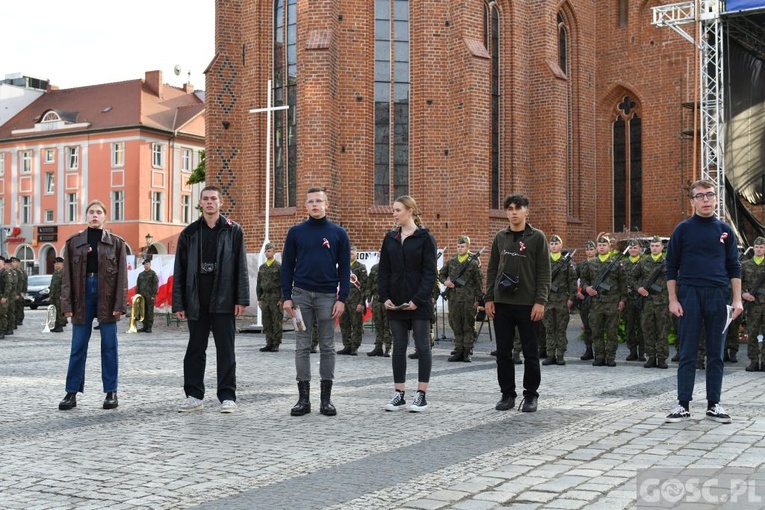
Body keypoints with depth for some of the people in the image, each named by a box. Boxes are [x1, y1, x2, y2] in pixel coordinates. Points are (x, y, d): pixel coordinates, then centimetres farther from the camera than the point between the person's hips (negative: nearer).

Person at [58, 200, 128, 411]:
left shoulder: (116, 242, 5)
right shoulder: (74, 242, 8)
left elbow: (122, 275, 0)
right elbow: (67, 275, 5)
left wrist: (120, 304, -9)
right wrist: (67, 304, -3)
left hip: (107, 296, -1)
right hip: (82, 294, 1)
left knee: (109, 345, 3)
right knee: (78, 346, 4)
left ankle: (111, 392, 10)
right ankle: (72, 392, 11)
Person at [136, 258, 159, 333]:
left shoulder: (153, 274, -1)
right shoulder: (141, 274, 15)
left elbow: (155, 285, -6)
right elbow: (138, 285, 17)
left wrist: (153, 295, -12)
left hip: (150, 296, -5)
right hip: (142, 296, 5)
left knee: (150, 311, -4)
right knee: (143, 311, 6)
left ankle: (149, 327, -1)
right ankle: (145, 326, 12)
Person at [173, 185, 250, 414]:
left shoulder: (233, 230, 4)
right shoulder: (189, 233, 9)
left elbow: (241, 267, 0)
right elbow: (179, 271, 8)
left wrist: (241, 299, -7)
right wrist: (178, 304, 2)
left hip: (223, 301, -2)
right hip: (196, 301, 3)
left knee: (226, 350, 1)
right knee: (195, 349, 8)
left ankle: (227, 396, 7)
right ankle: (194, 395, 16)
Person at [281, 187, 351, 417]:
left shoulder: (338, 233, 4)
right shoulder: (296, 232, 5)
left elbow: (344, 268, 3)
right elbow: (287, 266, 6)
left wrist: (342, 298, -5)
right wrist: (287, 297, -2)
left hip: (327, 296, 0)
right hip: (301, 294, 1)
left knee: (327, 347, 4)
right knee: (302, 347, 3)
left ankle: (326, 398, 11)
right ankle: (303, 397, 9)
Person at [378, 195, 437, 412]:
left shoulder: (425, 238, -5)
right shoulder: (390, 238, 9)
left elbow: (430, 272, -9)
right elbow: (383, 270, 9)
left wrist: (418, 299, -17)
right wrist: (385, 297, -3)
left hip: (419, 302, -5)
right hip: (395, 303, 5)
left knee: (422, 346, 3)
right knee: (398, 347, 8)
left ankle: (421, 395, 8)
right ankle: (399, 394, 14)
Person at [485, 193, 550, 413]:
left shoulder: (537, 237, -1)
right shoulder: (500, 237, 10)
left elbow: (544, 273, -4)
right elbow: (492, 270, 12)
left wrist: (540, 301, -12)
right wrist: (489, 298, 4)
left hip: (528, 304, -3)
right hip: (502, 303, 3)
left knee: (531, 353, 3)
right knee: (503, 352, 6)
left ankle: (531, 395, 13)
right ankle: (507, 394, 16)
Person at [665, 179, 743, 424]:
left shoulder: (725, 230, 9)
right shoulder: (683, 229, 3)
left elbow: (734, 268, 10)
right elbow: (671, 268, 3)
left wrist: (737, 299, 1)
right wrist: (673, 300, -4)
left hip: (718, 296, 2)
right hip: (689, 295, -2)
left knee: (715, 353, 6)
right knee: (687, 353, 0)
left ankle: (714, 404, 14)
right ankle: (683, 404, 6)